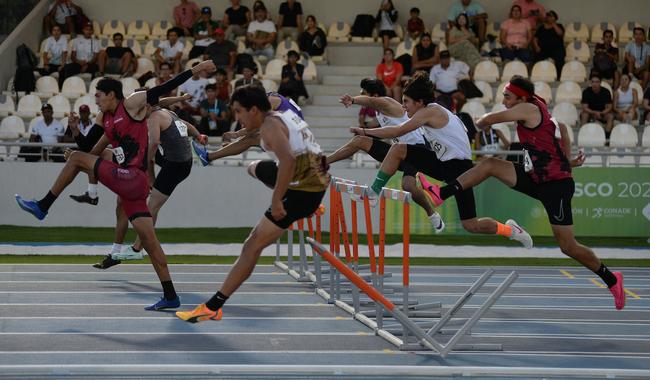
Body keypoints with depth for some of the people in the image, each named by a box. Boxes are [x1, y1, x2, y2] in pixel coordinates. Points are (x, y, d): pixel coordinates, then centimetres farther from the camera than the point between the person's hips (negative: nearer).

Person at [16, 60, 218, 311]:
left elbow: (164, 88, -9)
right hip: (128, 183, 9)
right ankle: (170, 297, 3)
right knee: (147, 238, 4)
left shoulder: (133, 104, -2)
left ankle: (43, 206, 3)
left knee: (76, 158, -5)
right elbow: (90, 148, 26)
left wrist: (194, 70, -16)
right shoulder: (104, 118, 21)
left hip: (134, 178, -9)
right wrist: (76, 127, 11)